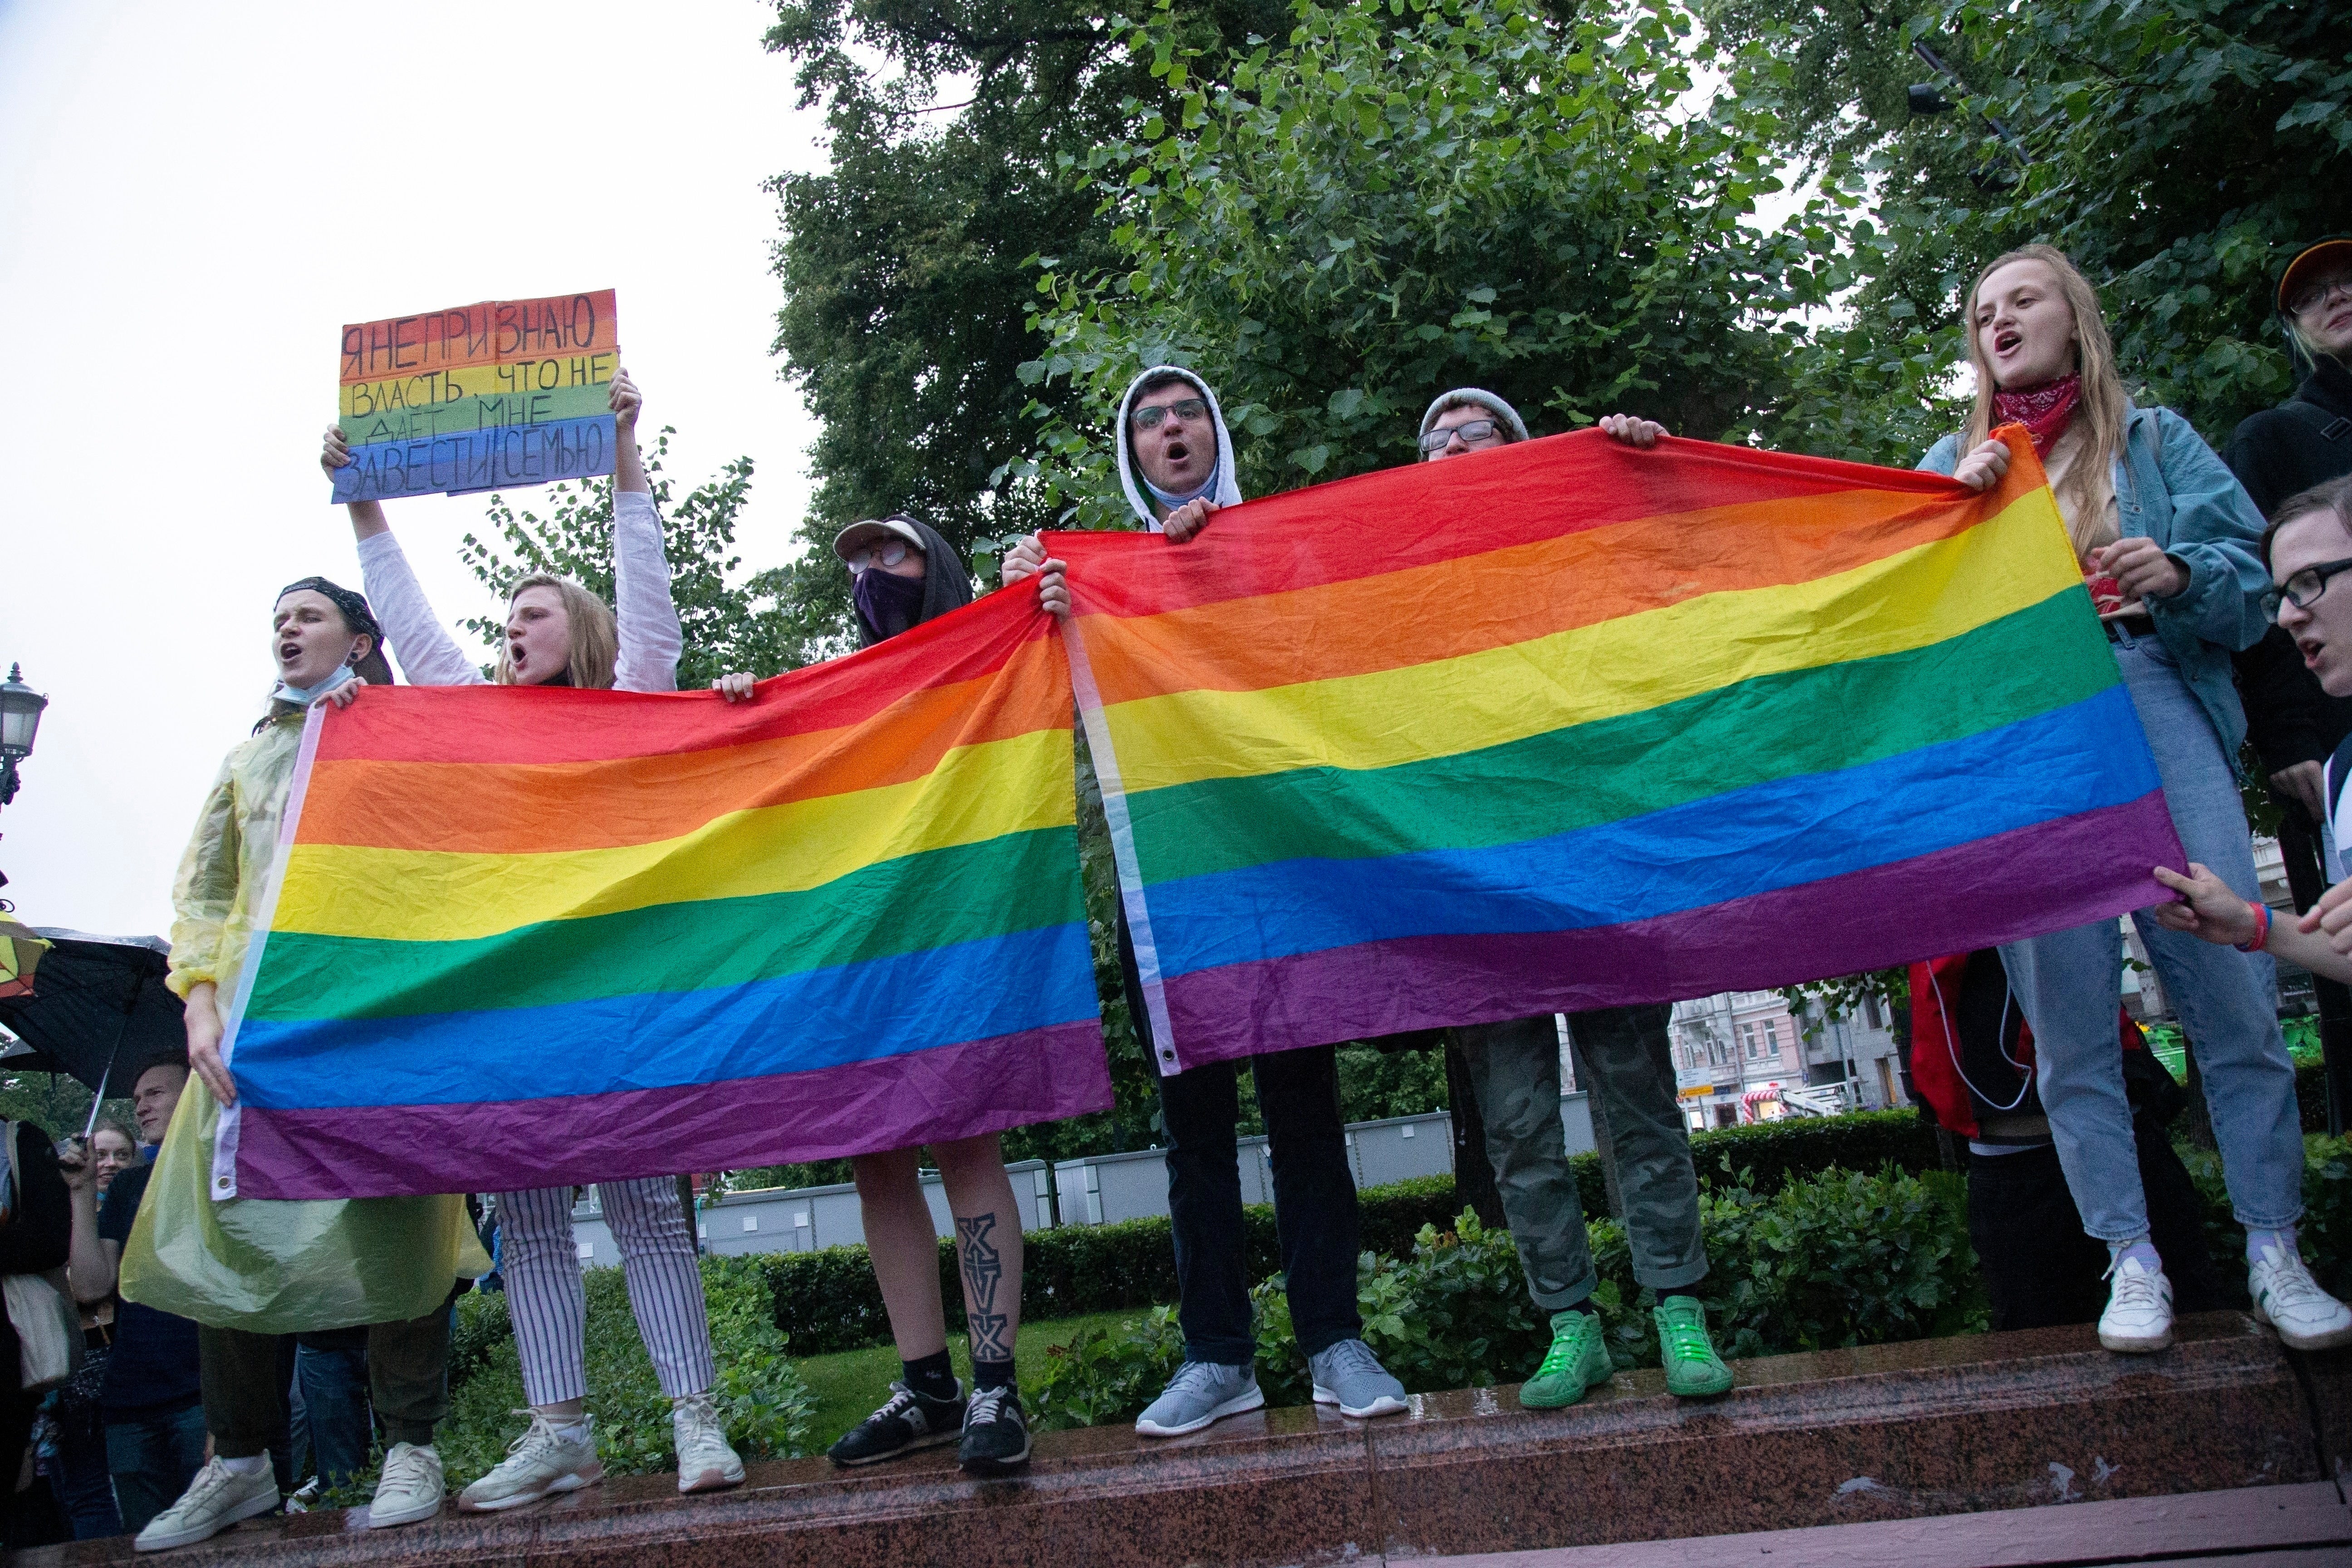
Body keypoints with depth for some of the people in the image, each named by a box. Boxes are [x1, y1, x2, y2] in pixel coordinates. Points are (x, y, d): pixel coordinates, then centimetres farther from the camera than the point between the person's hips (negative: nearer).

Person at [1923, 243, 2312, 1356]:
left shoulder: (2153, 438, 18)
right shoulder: (1954, 462, 22)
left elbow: (2246, 576, 9)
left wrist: (2179, 572, -11)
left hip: (2155, 710, -1)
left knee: (2234, 986, -7)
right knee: (2067, 1014, -2)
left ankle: (2273, 1249, 6)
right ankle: (2132, 1261, 7)